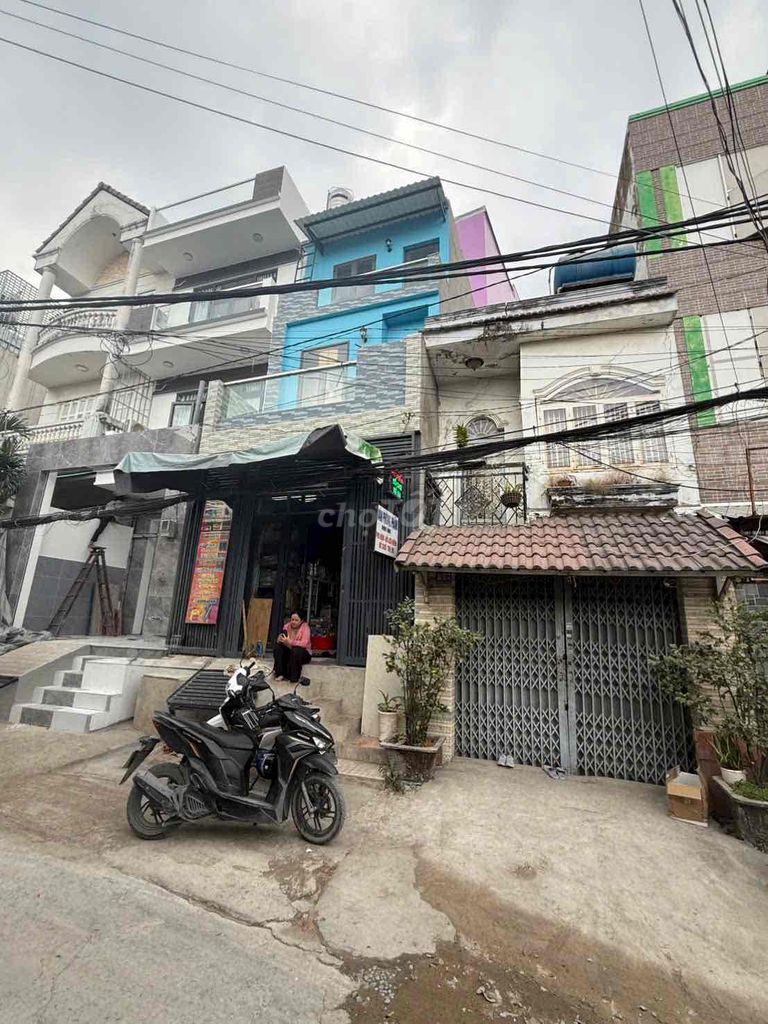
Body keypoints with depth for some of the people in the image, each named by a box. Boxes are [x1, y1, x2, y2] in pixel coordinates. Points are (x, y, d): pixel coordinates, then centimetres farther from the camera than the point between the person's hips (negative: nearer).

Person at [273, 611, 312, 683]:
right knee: (277, 646, -17)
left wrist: (290, 642, -43)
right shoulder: (287, 626, -4)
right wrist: (280, 638, -32)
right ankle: (280, 673, -11)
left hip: (304, 654, -5)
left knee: (296, 651, -35)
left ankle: (294, 677, -16)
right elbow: (279, 640, -7)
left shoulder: (305, 627, -17)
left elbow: (304, 643, -32)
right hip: (289, 651, 5)